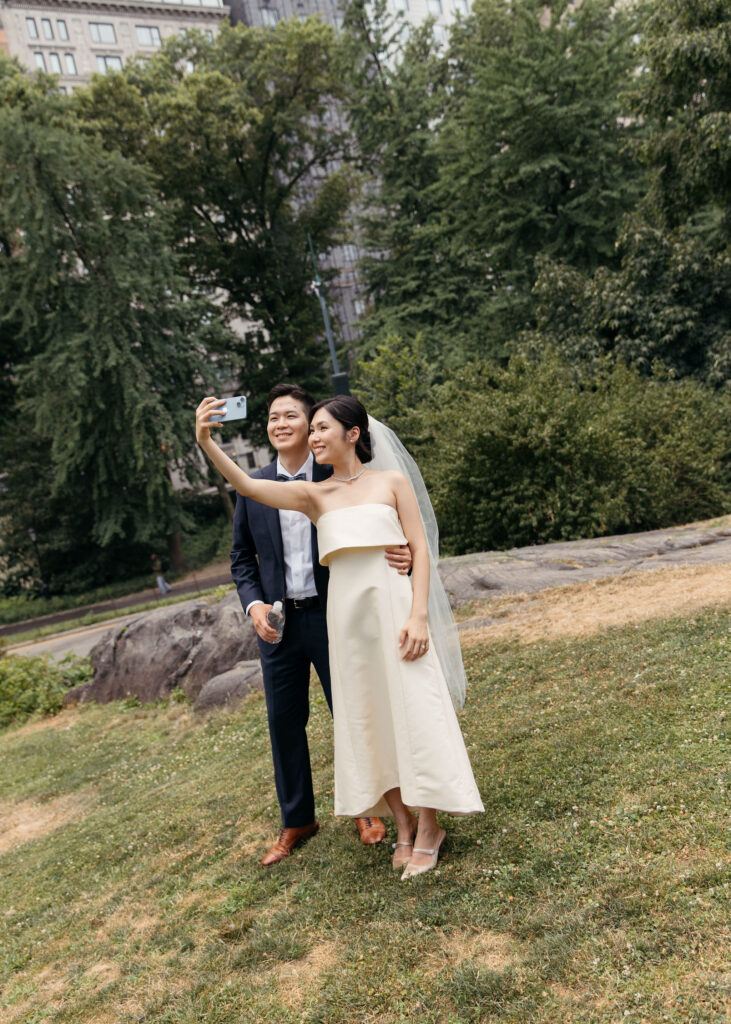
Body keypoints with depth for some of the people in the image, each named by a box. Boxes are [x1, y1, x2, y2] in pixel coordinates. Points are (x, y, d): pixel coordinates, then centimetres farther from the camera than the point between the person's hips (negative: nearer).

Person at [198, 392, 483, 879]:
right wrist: (207, 443, -20)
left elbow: (420, 549, -1)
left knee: (411, 710, 0)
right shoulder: (314, 495, 8)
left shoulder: (392, 481, 3)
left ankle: (428, 828, 16)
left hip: (392, 605, -3)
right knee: (369, 719, 8)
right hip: (345, 614, 3)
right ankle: (404, 828, 23)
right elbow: (248, 486, -5)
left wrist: (419, 615, -12)